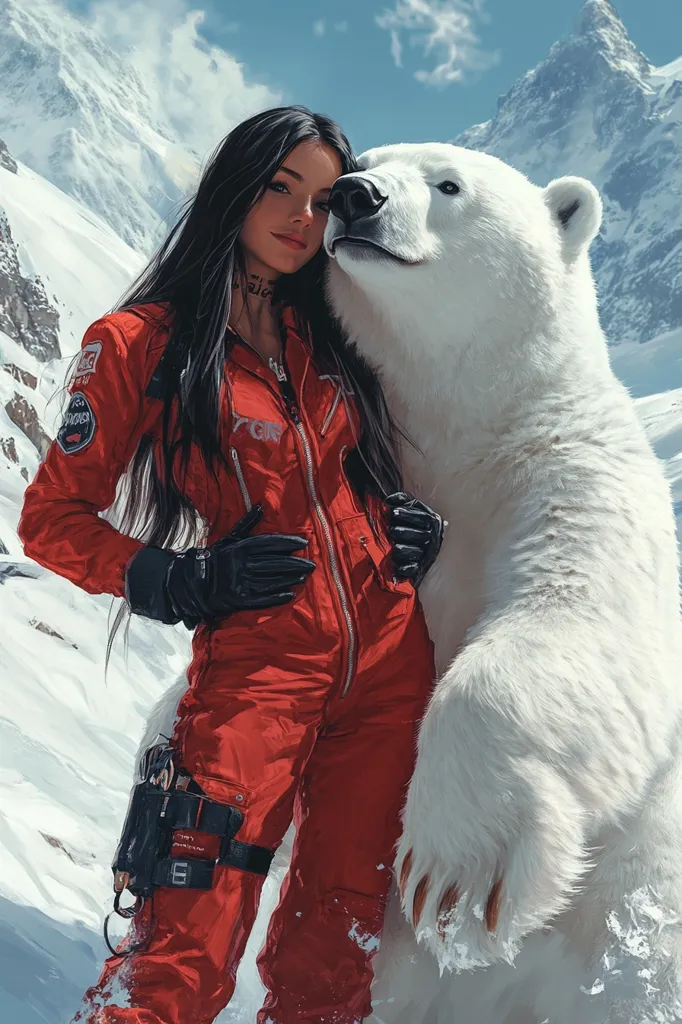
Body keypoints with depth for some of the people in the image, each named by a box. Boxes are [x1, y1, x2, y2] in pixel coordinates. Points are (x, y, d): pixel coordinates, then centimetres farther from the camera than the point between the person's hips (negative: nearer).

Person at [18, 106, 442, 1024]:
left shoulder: (327, 341, 15)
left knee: (337, 944, 9)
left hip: (389, 662, 5)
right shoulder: (141, 341, -1)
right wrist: (187, 582, -13)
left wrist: (406, 524, 7)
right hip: (256, 663, -5)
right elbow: (53, 518, 1)